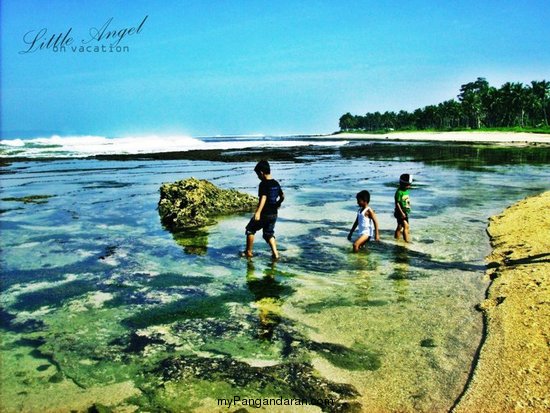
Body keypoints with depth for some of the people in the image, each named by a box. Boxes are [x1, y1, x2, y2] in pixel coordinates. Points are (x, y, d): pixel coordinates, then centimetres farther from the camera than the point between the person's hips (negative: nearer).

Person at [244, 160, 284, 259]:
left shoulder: (263, 184, -15)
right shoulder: (276, 183, 8)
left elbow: (263, 198, -27)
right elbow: (282, 197, 18)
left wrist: (258, 212, -36)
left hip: (264, 214, -7)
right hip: (274, 214, 7)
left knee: (250, 230, 10)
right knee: (269, 234, 19)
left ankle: (248, 252, 16)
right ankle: (275, 254, 7)